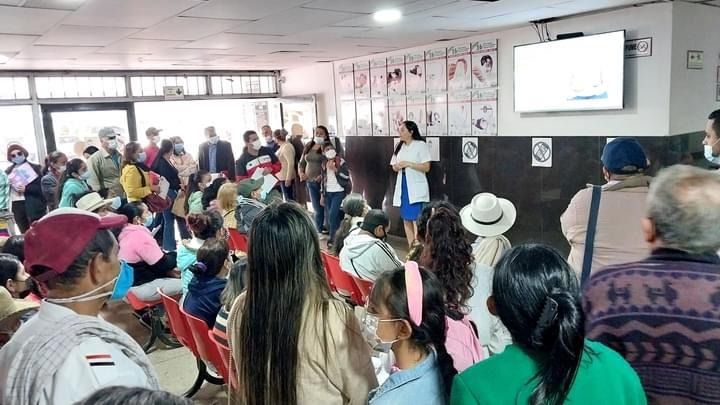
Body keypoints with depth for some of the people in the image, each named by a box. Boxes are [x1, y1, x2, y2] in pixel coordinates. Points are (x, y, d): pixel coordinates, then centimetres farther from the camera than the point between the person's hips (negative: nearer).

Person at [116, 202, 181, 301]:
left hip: (135, 281, 10)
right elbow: (162, 264, -19)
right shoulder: (140, 235, -22)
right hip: (141, 287, -10)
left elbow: (154, 257, 13)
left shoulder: (128, 233, 7)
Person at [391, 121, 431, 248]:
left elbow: (426, 167, -11)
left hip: (416, 188, -7)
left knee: (416, 220, -11)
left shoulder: (421, 145, -6)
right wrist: (397, 166, -5)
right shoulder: (400, 146, 14)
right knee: (406, 220, 9)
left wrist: (408, 164, -17)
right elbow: (394, 166, 18)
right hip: (402, 186, 7)